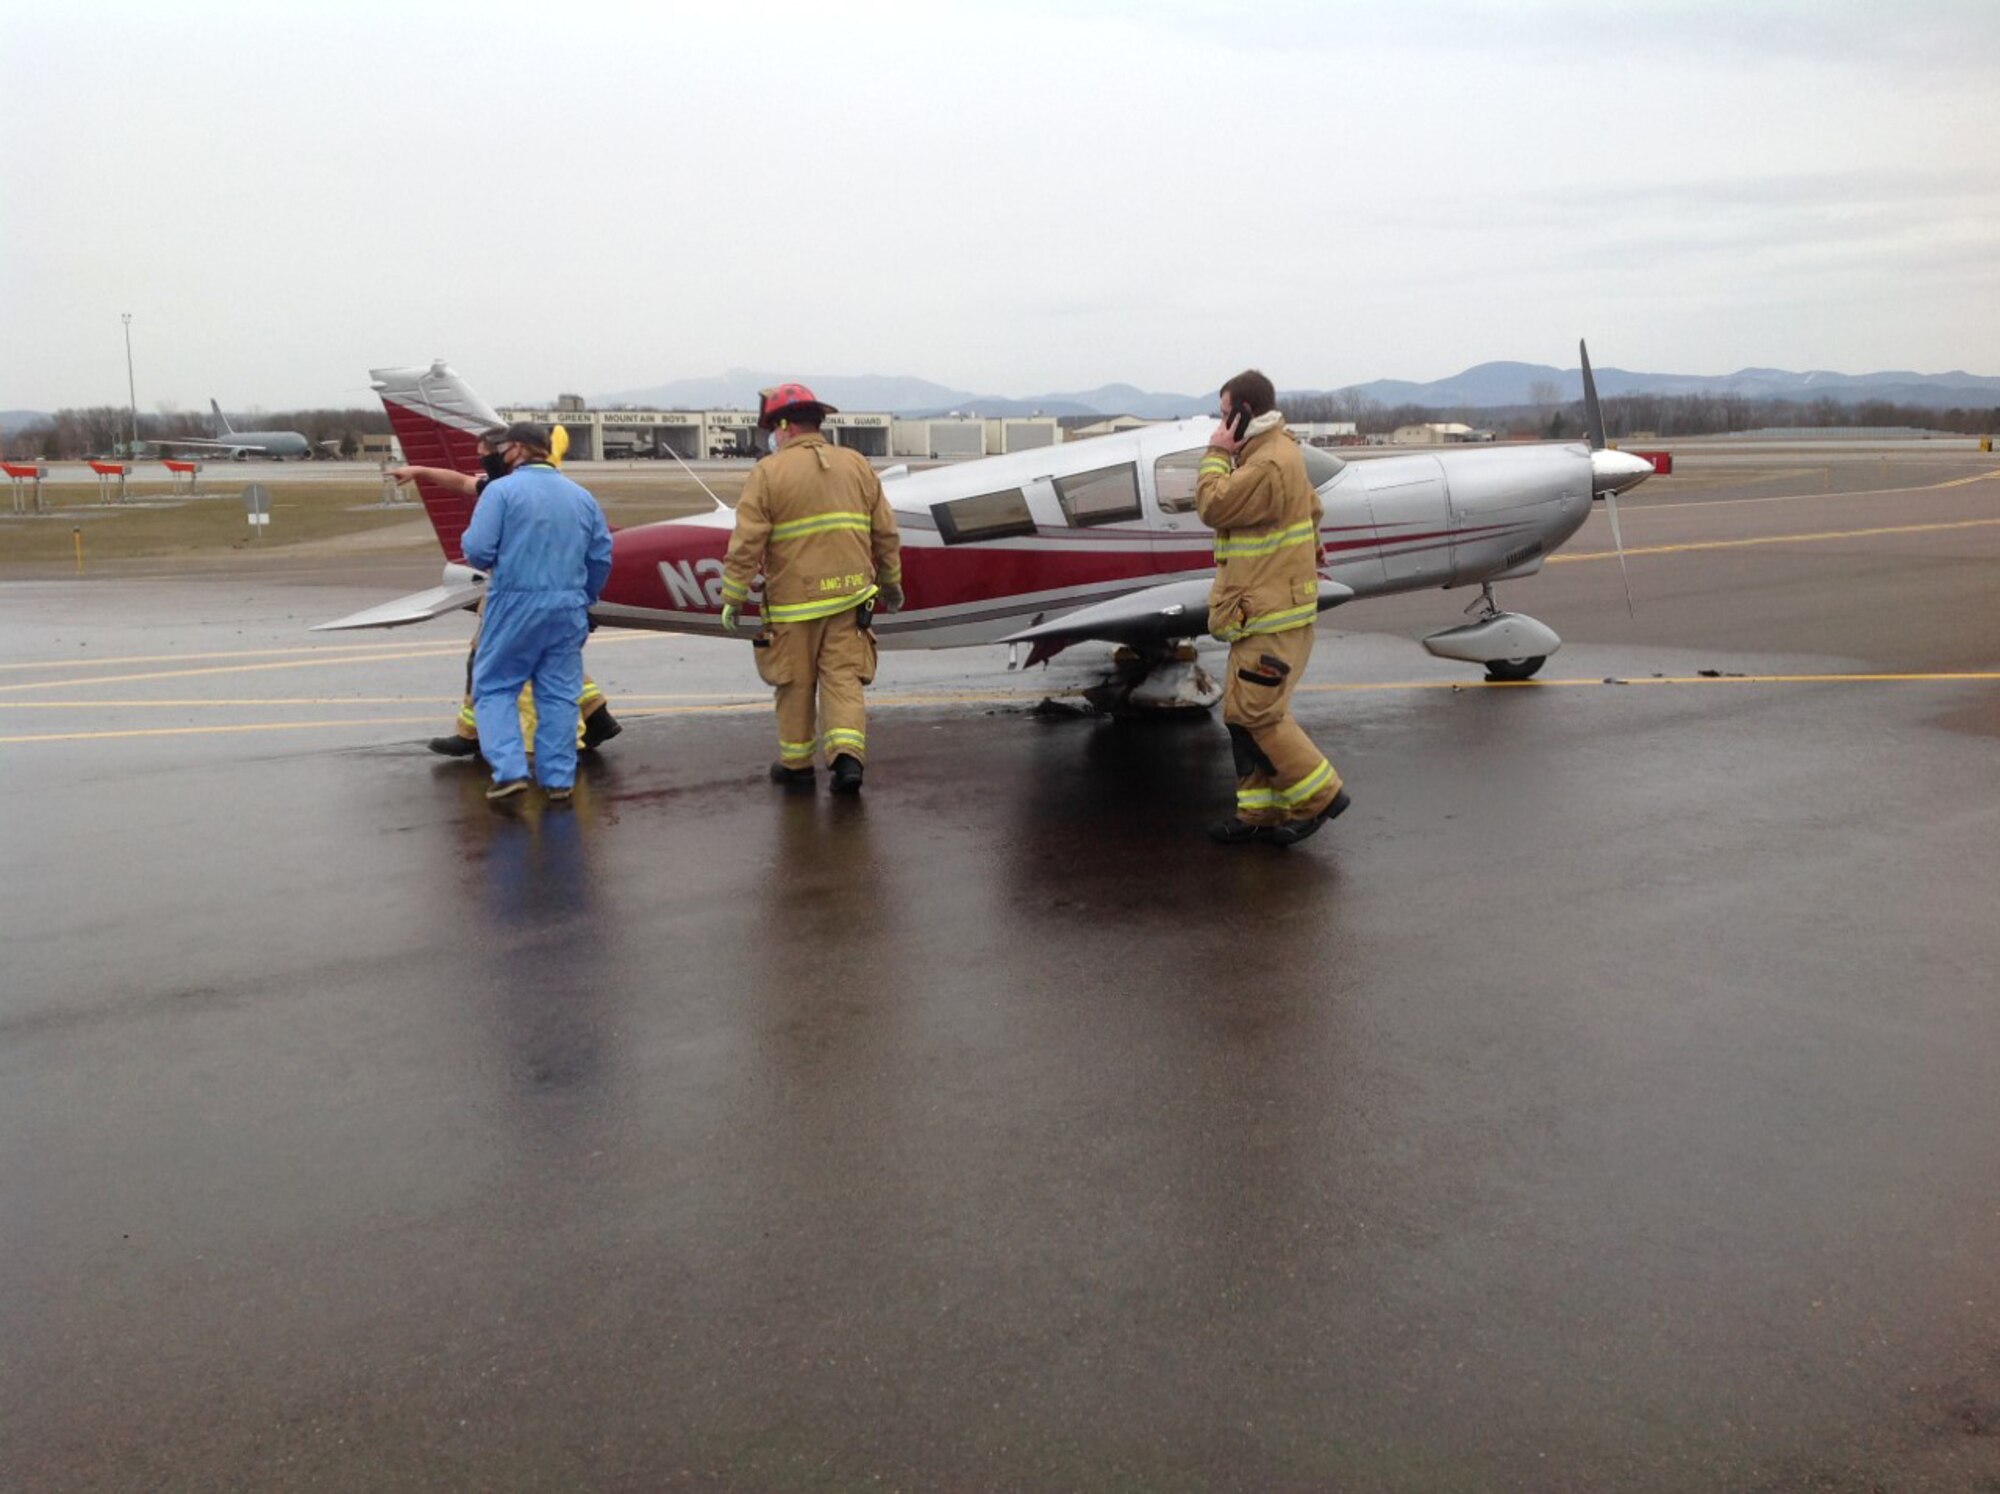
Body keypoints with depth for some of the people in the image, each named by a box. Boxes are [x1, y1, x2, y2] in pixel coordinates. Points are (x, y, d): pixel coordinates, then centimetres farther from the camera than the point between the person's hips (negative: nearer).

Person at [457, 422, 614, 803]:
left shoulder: (502, 490, -7)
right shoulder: (582, 497, 10)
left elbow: (477, 549, -14)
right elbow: (601, 557, 12)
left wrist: (490, 563, 9)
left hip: (515, 603, -4)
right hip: (568, 609, 4)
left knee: (494, 687, 8)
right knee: (559, 695, 10)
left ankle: (510, 770, -4)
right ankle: (559, 779, 11)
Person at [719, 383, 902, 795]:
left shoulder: (767, 473, -7)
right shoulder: (856, 465, 7)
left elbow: (746, 544, -10)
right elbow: (886, 534, 12)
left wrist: (733, 598, -3)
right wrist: (891, 582, 24)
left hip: (793, 600, -3)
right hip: (850, 594, 3)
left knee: (795, 685, 9)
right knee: (843, 677, 6)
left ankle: (796, 763, 20)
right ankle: (848, 754, -10)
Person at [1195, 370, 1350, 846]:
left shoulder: (1269, 465, -19)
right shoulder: (1279, 454, 16)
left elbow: (1213, 506, -19)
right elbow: (1312, 506, 27)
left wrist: (1216, 454, -8)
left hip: (1273, 616, -11)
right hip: (1262, 610, 11)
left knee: (1254, 713, -10)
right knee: (1245, 711, 11)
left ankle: (1320, 795, 2)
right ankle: (1261, 812, 17)